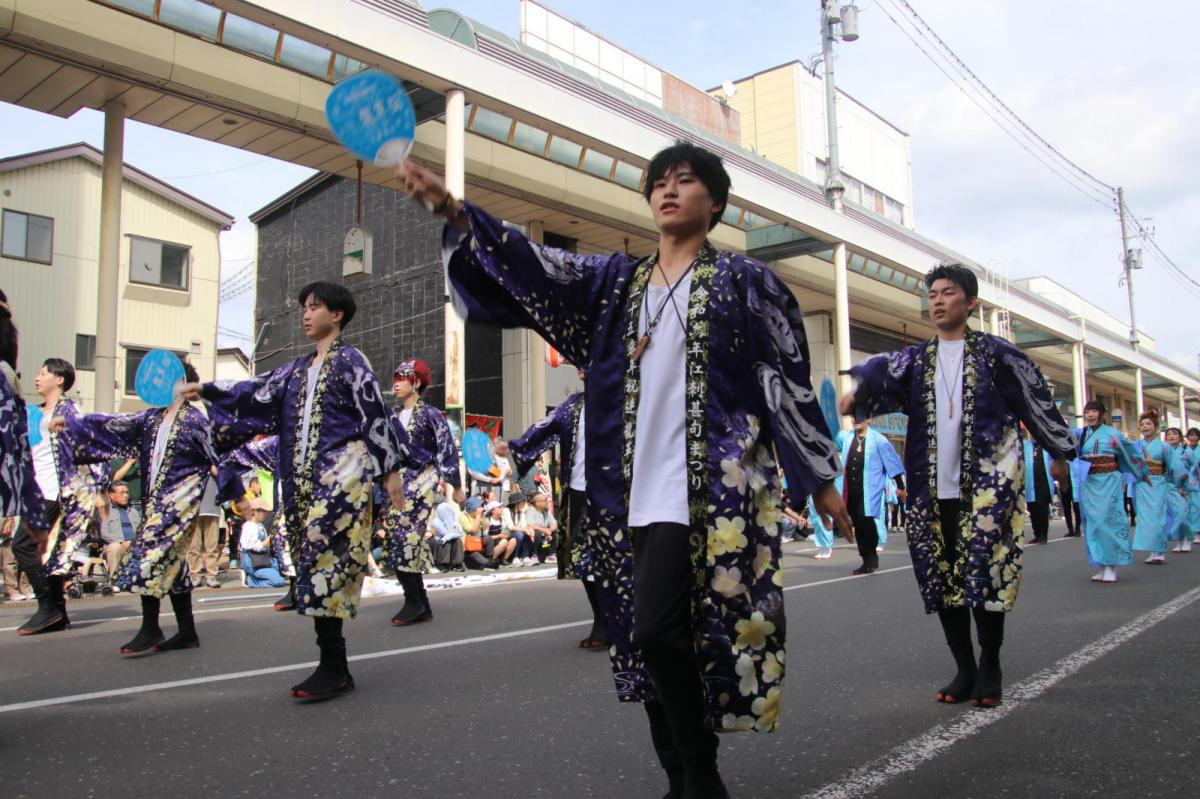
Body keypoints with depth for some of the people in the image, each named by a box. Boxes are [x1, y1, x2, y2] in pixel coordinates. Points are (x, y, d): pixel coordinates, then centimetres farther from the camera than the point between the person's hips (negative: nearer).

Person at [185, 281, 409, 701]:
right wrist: (207, 390, 5)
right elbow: (259, 391, 14)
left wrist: (390, 469, -9)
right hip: (304, 479, 7)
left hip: (341, 476, -7)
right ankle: (335, 668, 12)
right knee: (316, 566, 5)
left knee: (324, 563, -12)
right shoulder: (298, 368, 20)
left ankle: (332, 668, -5)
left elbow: (375, 415, -5)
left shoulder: (350, 361, 0)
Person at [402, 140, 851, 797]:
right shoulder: (619, 280, 15)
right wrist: (453, 210, -12)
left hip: (710, 488, -5)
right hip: (637, 491, 5)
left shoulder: (742, 281, 4)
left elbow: (789, 378, 4)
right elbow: (536, 268, 2)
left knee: (656, 627, -17)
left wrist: (820, 477, 4)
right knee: (654, 640, 9)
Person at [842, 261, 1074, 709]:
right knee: (942, 577, 5)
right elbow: (882, 378, -10)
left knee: (987, 574, -4)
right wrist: (856, 394, -32)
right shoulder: (914, 360, 10)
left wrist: (1060, 451, 13)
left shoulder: (995, 354, 4)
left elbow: (1037, 401, 10)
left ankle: (990, 669, 14)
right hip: (932, 490, 3)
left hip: (987, 486, -3)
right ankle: (965, 668, 19)